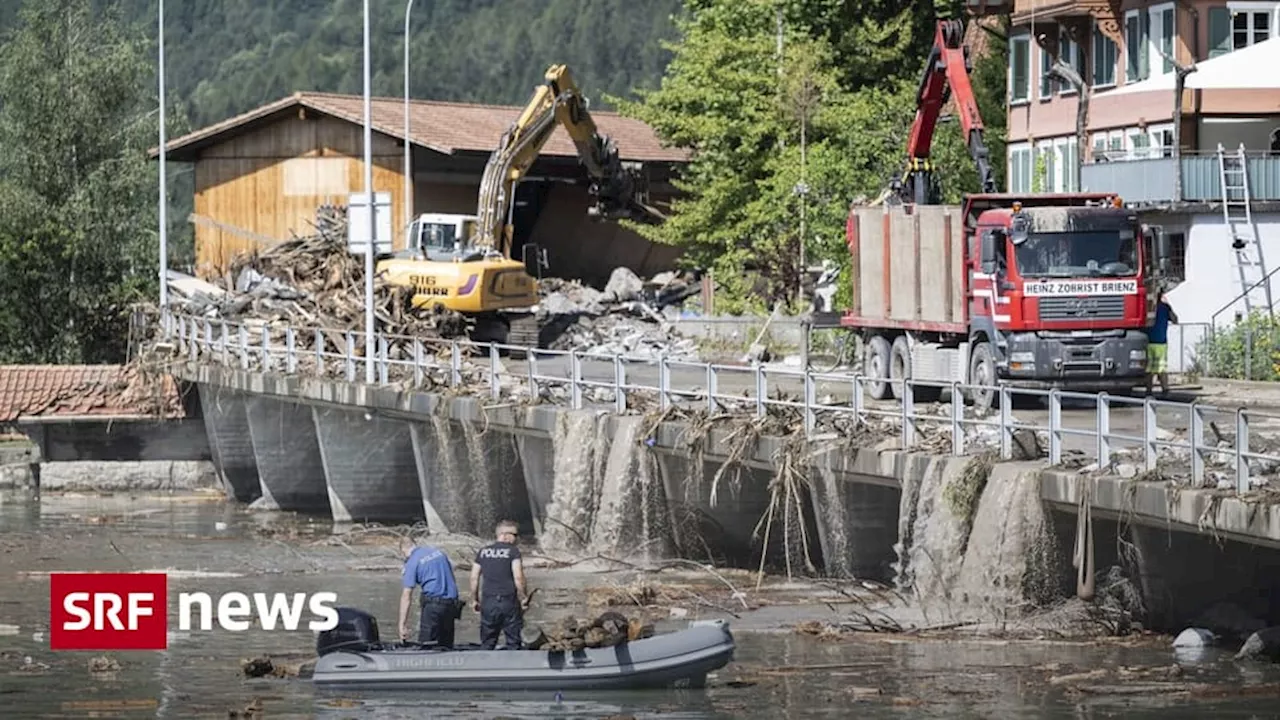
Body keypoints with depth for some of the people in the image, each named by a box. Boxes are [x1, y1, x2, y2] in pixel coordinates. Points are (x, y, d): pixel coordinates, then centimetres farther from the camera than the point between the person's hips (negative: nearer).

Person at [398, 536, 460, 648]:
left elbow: (406, 596, -6)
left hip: (433, 603, -6)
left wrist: (402, 625, -7)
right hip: (452, 602, 6)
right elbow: (451, 574, 19)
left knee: (425, 646, -3)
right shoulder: (437, 550, 15)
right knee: (446, 646, 10)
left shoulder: (412, 563, -3)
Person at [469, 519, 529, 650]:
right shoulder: (513, 551, -5)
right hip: (509, 601, -4)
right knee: (513, 642, 3)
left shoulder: (483, 552, 9)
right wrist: (523, 597, -1)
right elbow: (518, 577, -12)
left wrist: (474, 600, 16)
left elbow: (474, 578, 8)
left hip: (488, 603, 4)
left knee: (487, 644, 8)